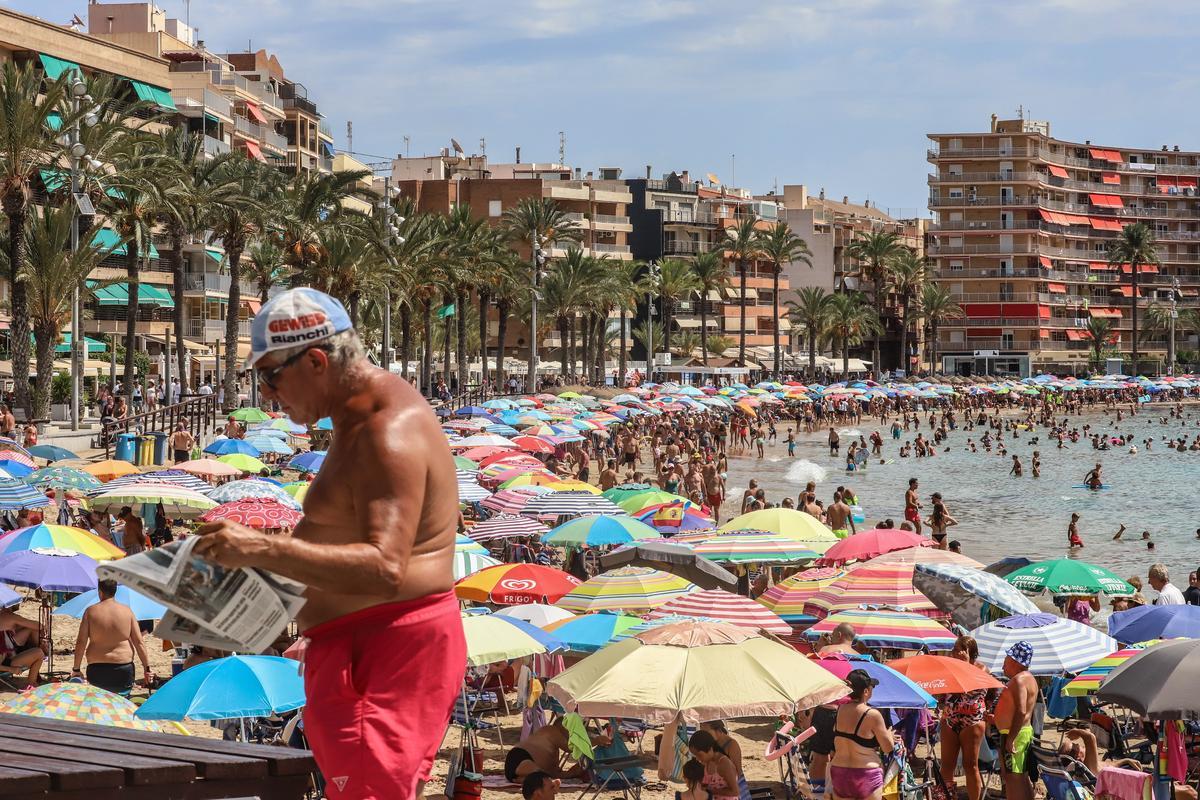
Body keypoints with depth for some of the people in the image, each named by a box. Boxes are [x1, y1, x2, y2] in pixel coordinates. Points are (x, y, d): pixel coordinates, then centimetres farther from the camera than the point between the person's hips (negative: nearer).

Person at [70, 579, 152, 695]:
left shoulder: (90, 611, -2)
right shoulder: (127, 611, 1)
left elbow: (81, 643, -3)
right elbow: (139, 643, 1)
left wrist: (76, 669, 6)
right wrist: (147, 667, 8)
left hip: (97, 670, -1)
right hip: (124, 670, 1)